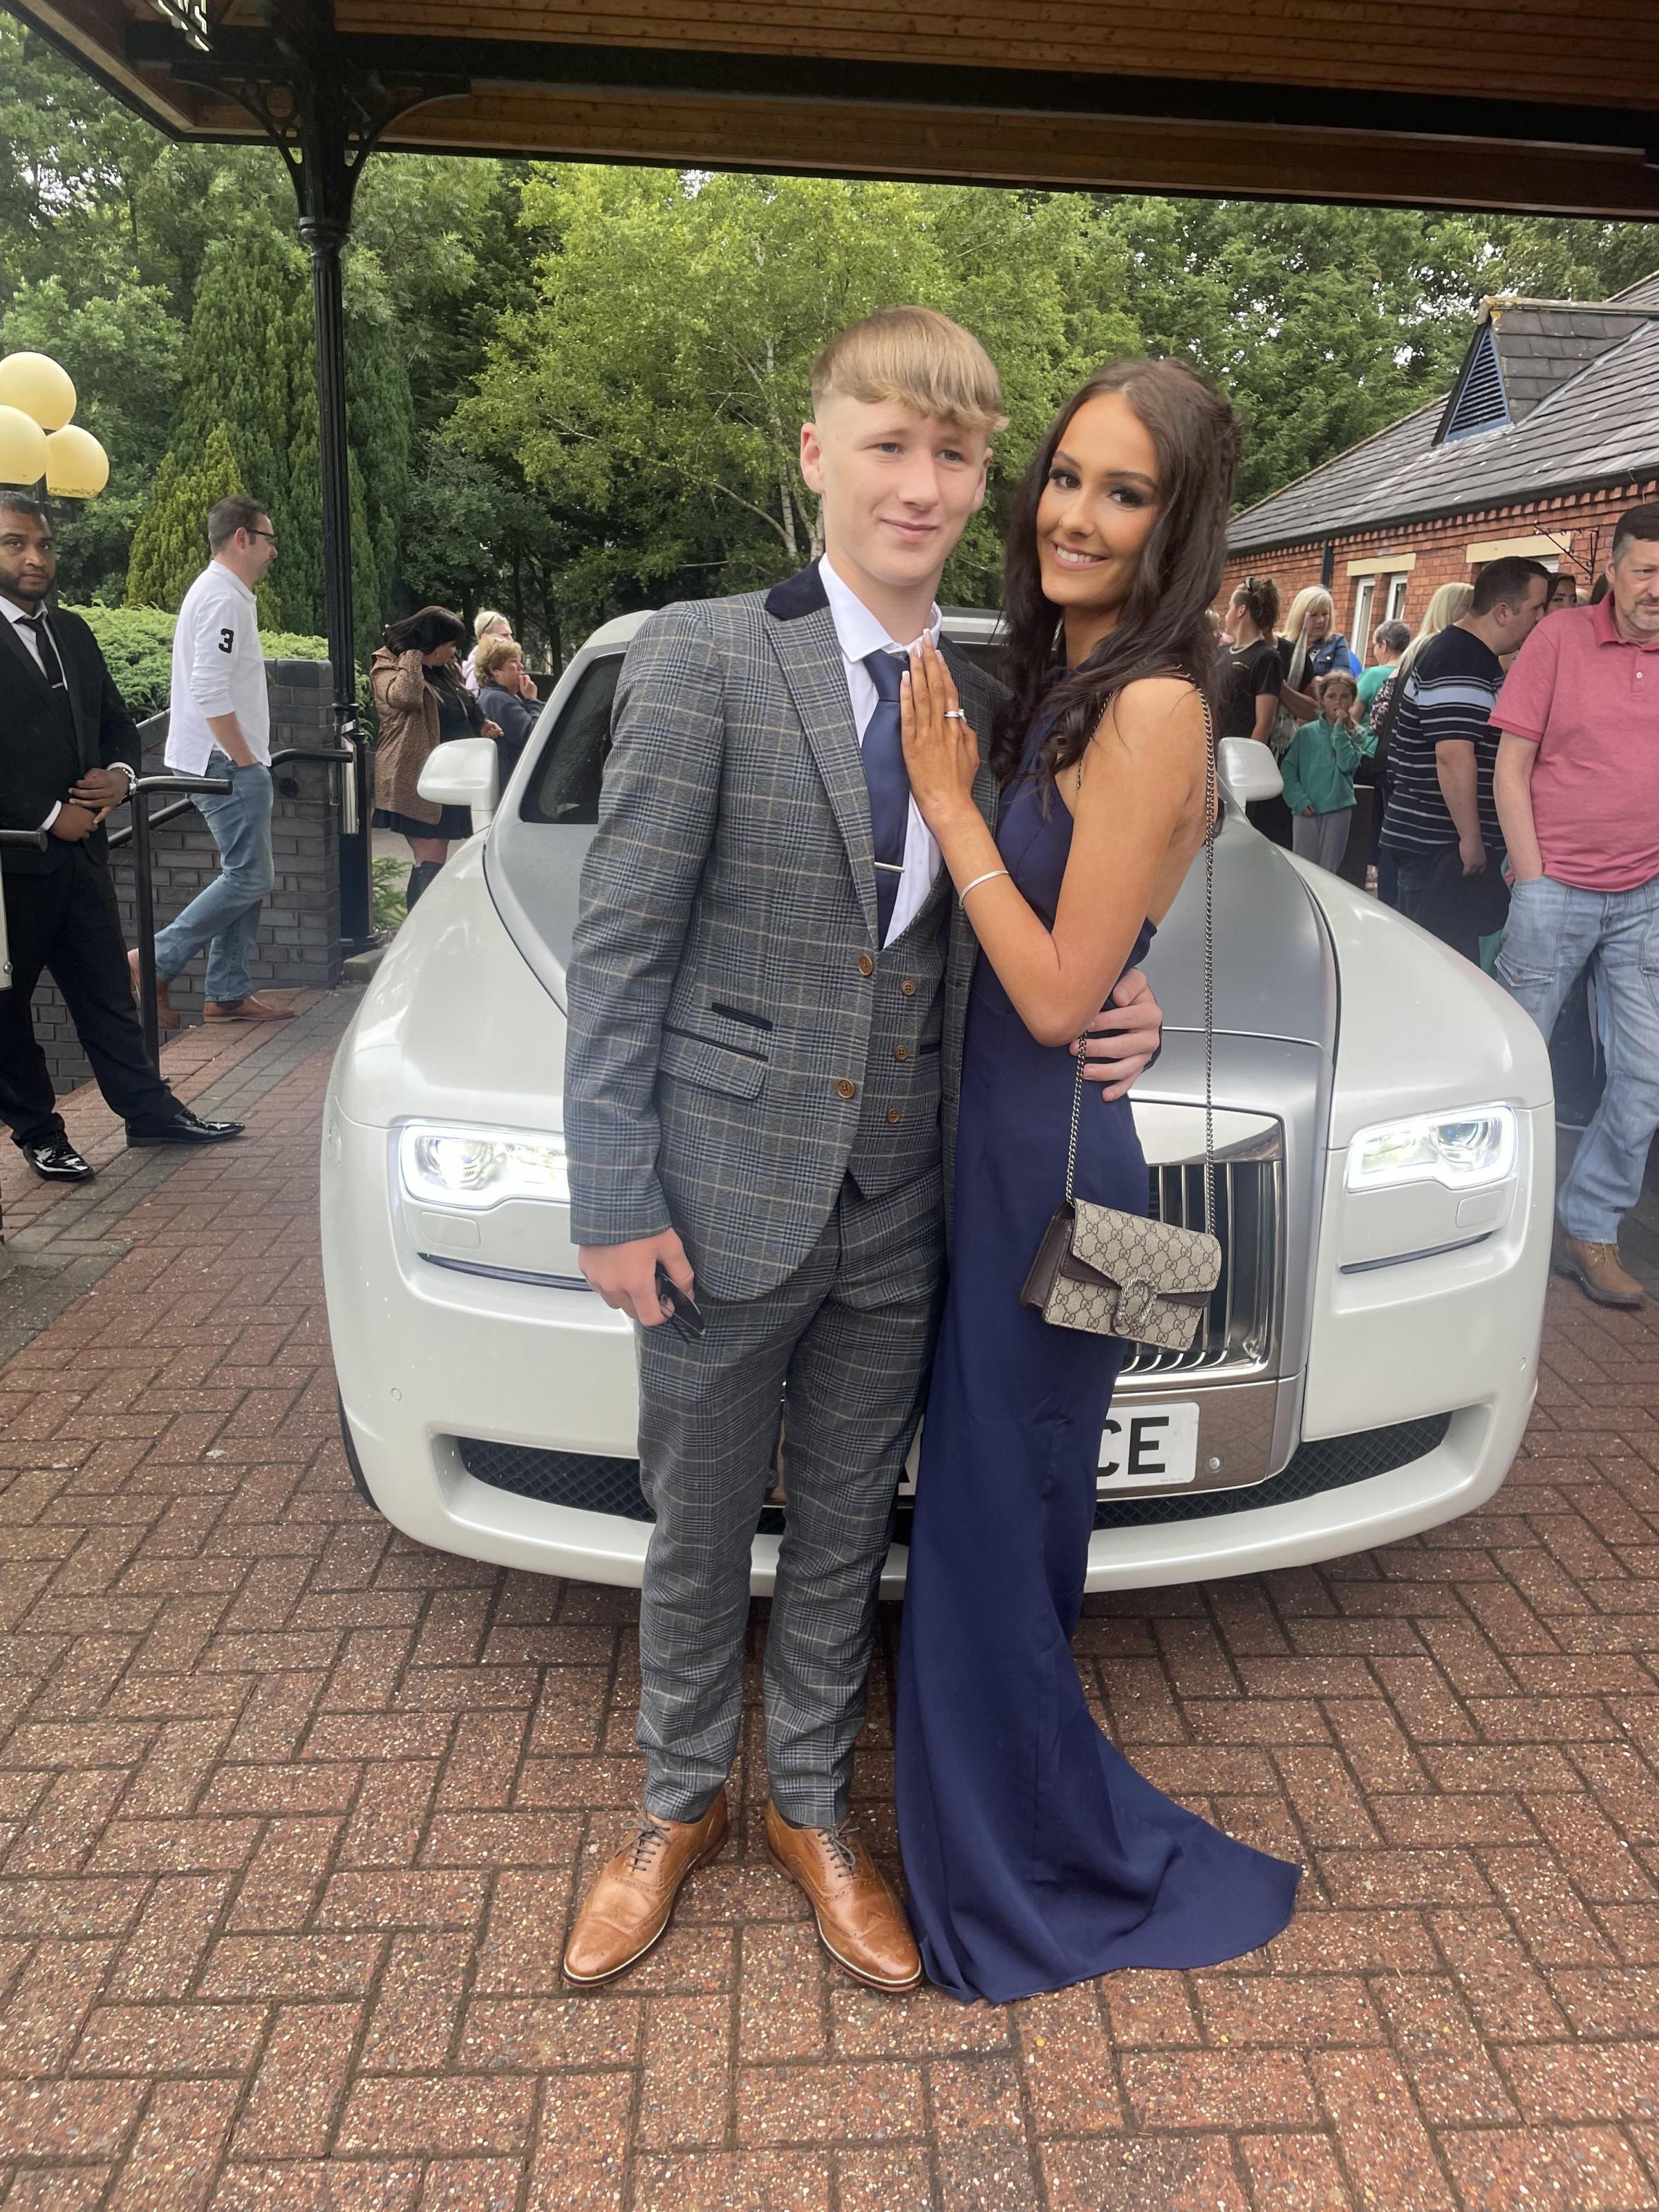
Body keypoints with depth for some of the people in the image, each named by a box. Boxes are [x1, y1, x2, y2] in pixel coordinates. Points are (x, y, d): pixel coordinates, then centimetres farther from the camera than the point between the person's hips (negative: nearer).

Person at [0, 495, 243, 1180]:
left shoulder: (72, 631, 13)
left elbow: (117, 722, 19)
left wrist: (119, 774, -1)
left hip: (79, 846, 7)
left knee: (107, 989, 12)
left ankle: (148, 1109, 20)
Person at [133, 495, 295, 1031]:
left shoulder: (218, 593, 18)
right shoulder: (224, 599, -15)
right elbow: (210, 692, -24)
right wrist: (245, 760, -16)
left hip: (227, 763, 11)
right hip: (226, 764, -11)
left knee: (244, 877, 11)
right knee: (249, 877, -8)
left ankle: (227, 993, 15)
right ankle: (156, 962, -3)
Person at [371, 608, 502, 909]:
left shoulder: (445, 670, 19)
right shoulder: (388, 668, -6)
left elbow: (464, 709, 36)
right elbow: (406, 696, -29)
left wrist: (481, 725, 17)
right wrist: (412, 656, -18)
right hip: (417, 780, -9)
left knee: (436, 860, 10)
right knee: (429, 861, -14)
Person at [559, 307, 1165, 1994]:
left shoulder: (987, 701, 5)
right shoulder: (702, 658, -9)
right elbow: (618, 948, -10)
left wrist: (1114, 1006, -7)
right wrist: (615, 1200, -12)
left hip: (905, 1214, 4)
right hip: (727, 1196, -3)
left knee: (847, 1535, 19)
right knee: (699, 1535, 16)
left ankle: (810, 1806, 42)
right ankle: (679, 1804, 41)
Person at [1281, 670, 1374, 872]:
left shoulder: (1358, 735, 6)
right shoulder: (1306, 732, 5)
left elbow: (1348, 764, -11)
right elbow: (1287, 768, 2)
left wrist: (1340, 729, -7)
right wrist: (1299, 800, -9)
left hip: (1338, 810, 0)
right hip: (1306, 810, 0)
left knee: (1328, 872, 2)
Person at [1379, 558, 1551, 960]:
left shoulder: (1474, 656, 17)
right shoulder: (1460, 663, -17)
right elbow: (1454, 755, -25)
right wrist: (1471, 839, -21)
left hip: (1438, 838, 10)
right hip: (1441, 844, -10)